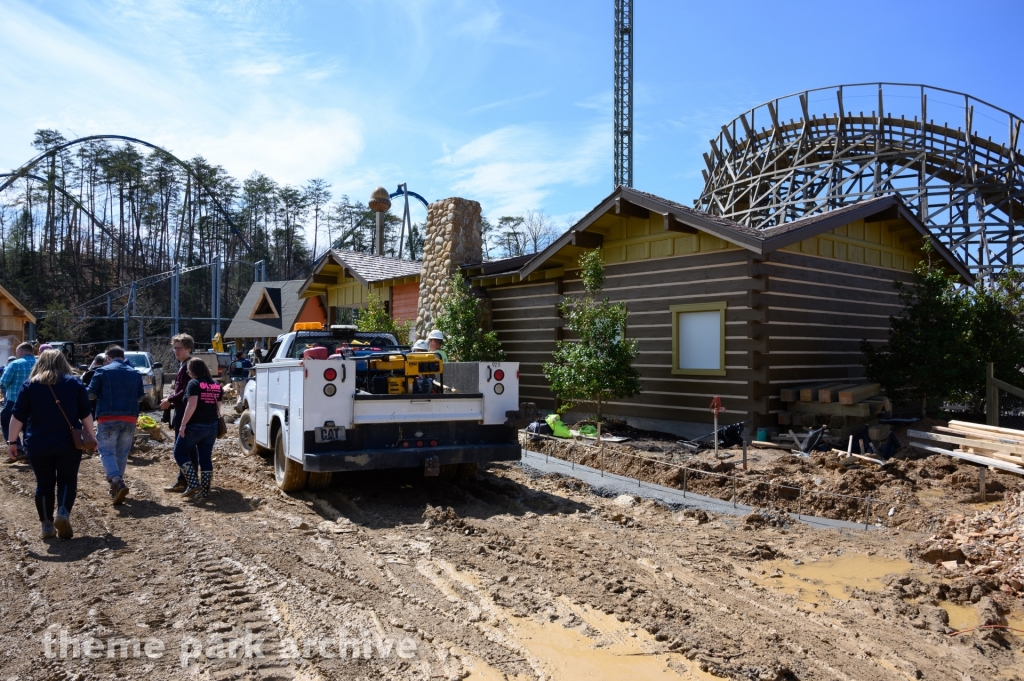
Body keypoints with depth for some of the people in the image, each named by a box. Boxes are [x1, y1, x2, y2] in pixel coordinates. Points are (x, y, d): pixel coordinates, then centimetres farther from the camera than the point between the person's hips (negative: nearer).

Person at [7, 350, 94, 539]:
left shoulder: (29, 385, 2)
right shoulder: (75, 383, 2)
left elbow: (18, 417, 1)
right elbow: (86, 415, 3)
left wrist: (13, 441, 9)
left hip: (38, 445, 1)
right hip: (69, 443, -1)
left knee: (44, 483, 11)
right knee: (67, 480, 10)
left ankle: (46, 525, 13)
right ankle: (63, 513, -12)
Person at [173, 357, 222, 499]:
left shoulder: (194, 383, -10)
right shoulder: (216, 385, 10)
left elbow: (192, 405, -20)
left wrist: (183, 424, -17)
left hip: (195, 426, -6)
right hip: (211, 426, 6)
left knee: (180, 453, 10)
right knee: (206, 458, 10)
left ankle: (193, 484, -1)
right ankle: (205, 491, 10)